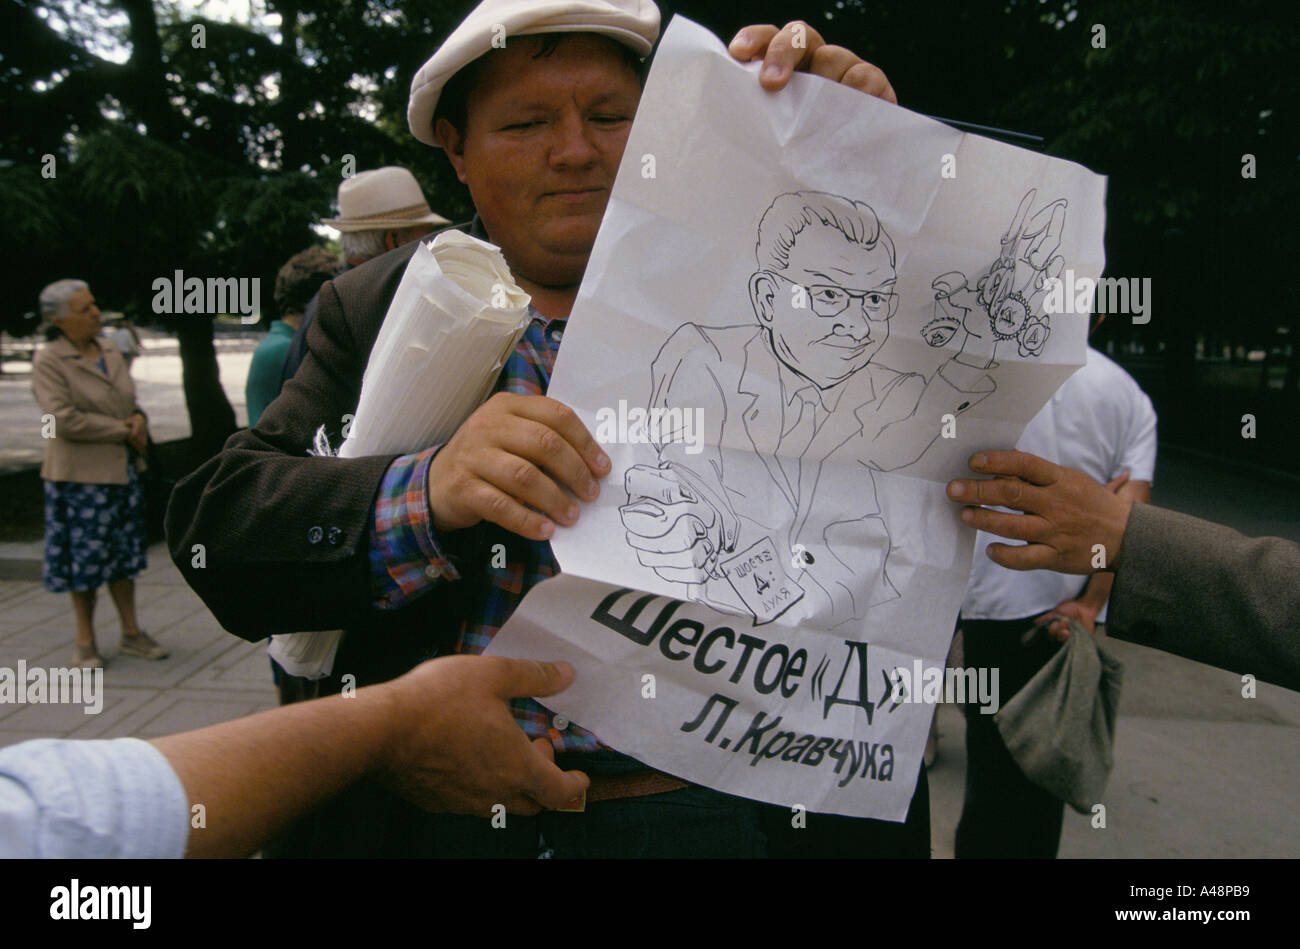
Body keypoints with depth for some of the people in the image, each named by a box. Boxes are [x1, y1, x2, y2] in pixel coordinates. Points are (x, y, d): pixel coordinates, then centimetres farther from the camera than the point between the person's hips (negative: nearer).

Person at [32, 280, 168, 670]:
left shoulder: (109, 350, 9)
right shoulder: (48, 361, -11)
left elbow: (130, 400, 17)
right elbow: (63, 420, -20)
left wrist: (139, 419, -6)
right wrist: (122, 431, -16)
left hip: (123, 469, 6)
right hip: (80, 474, -6)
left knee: (124, 553, 12)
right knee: (86, 557, 3)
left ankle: (131, 633, 23)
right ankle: (85, 642, 18)